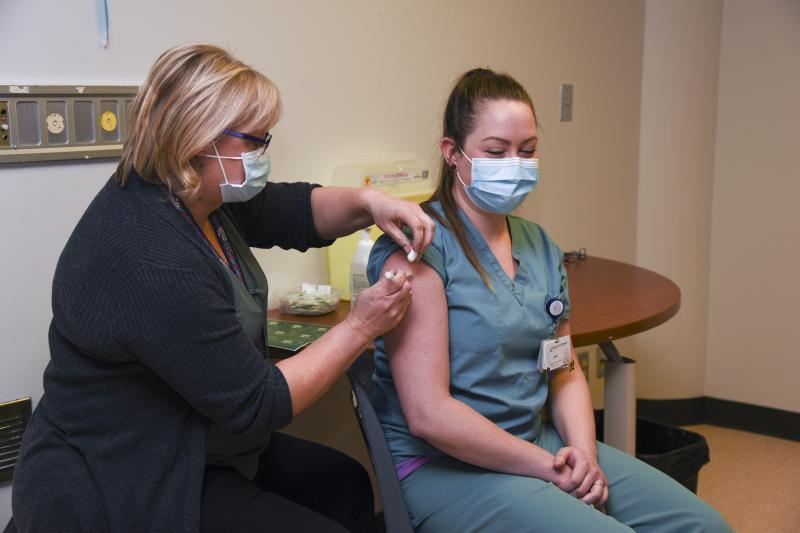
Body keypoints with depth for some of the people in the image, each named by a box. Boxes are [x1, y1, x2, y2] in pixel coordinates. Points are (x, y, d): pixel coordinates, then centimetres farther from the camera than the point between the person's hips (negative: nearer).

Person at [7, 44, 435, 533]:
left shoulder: (192, 193, -4)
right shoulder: (152, 263, -31)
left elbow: (295, 213, 9)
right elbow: (257, 404, -25)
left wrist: (366, 203, -11)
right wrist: (359, 328, -17)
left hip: (188, 452, 10)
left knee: (346, 485, 16)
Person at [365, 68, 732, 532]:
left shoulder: (539, 246, 10)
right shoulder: (420, 247, -15)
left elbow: (565, 372, 15)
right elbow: (428, 414, -20)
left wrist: (584, 451, -4)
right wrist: (547, 467, -15)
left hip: (541, 444, 7)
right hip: (446, 466, -7)